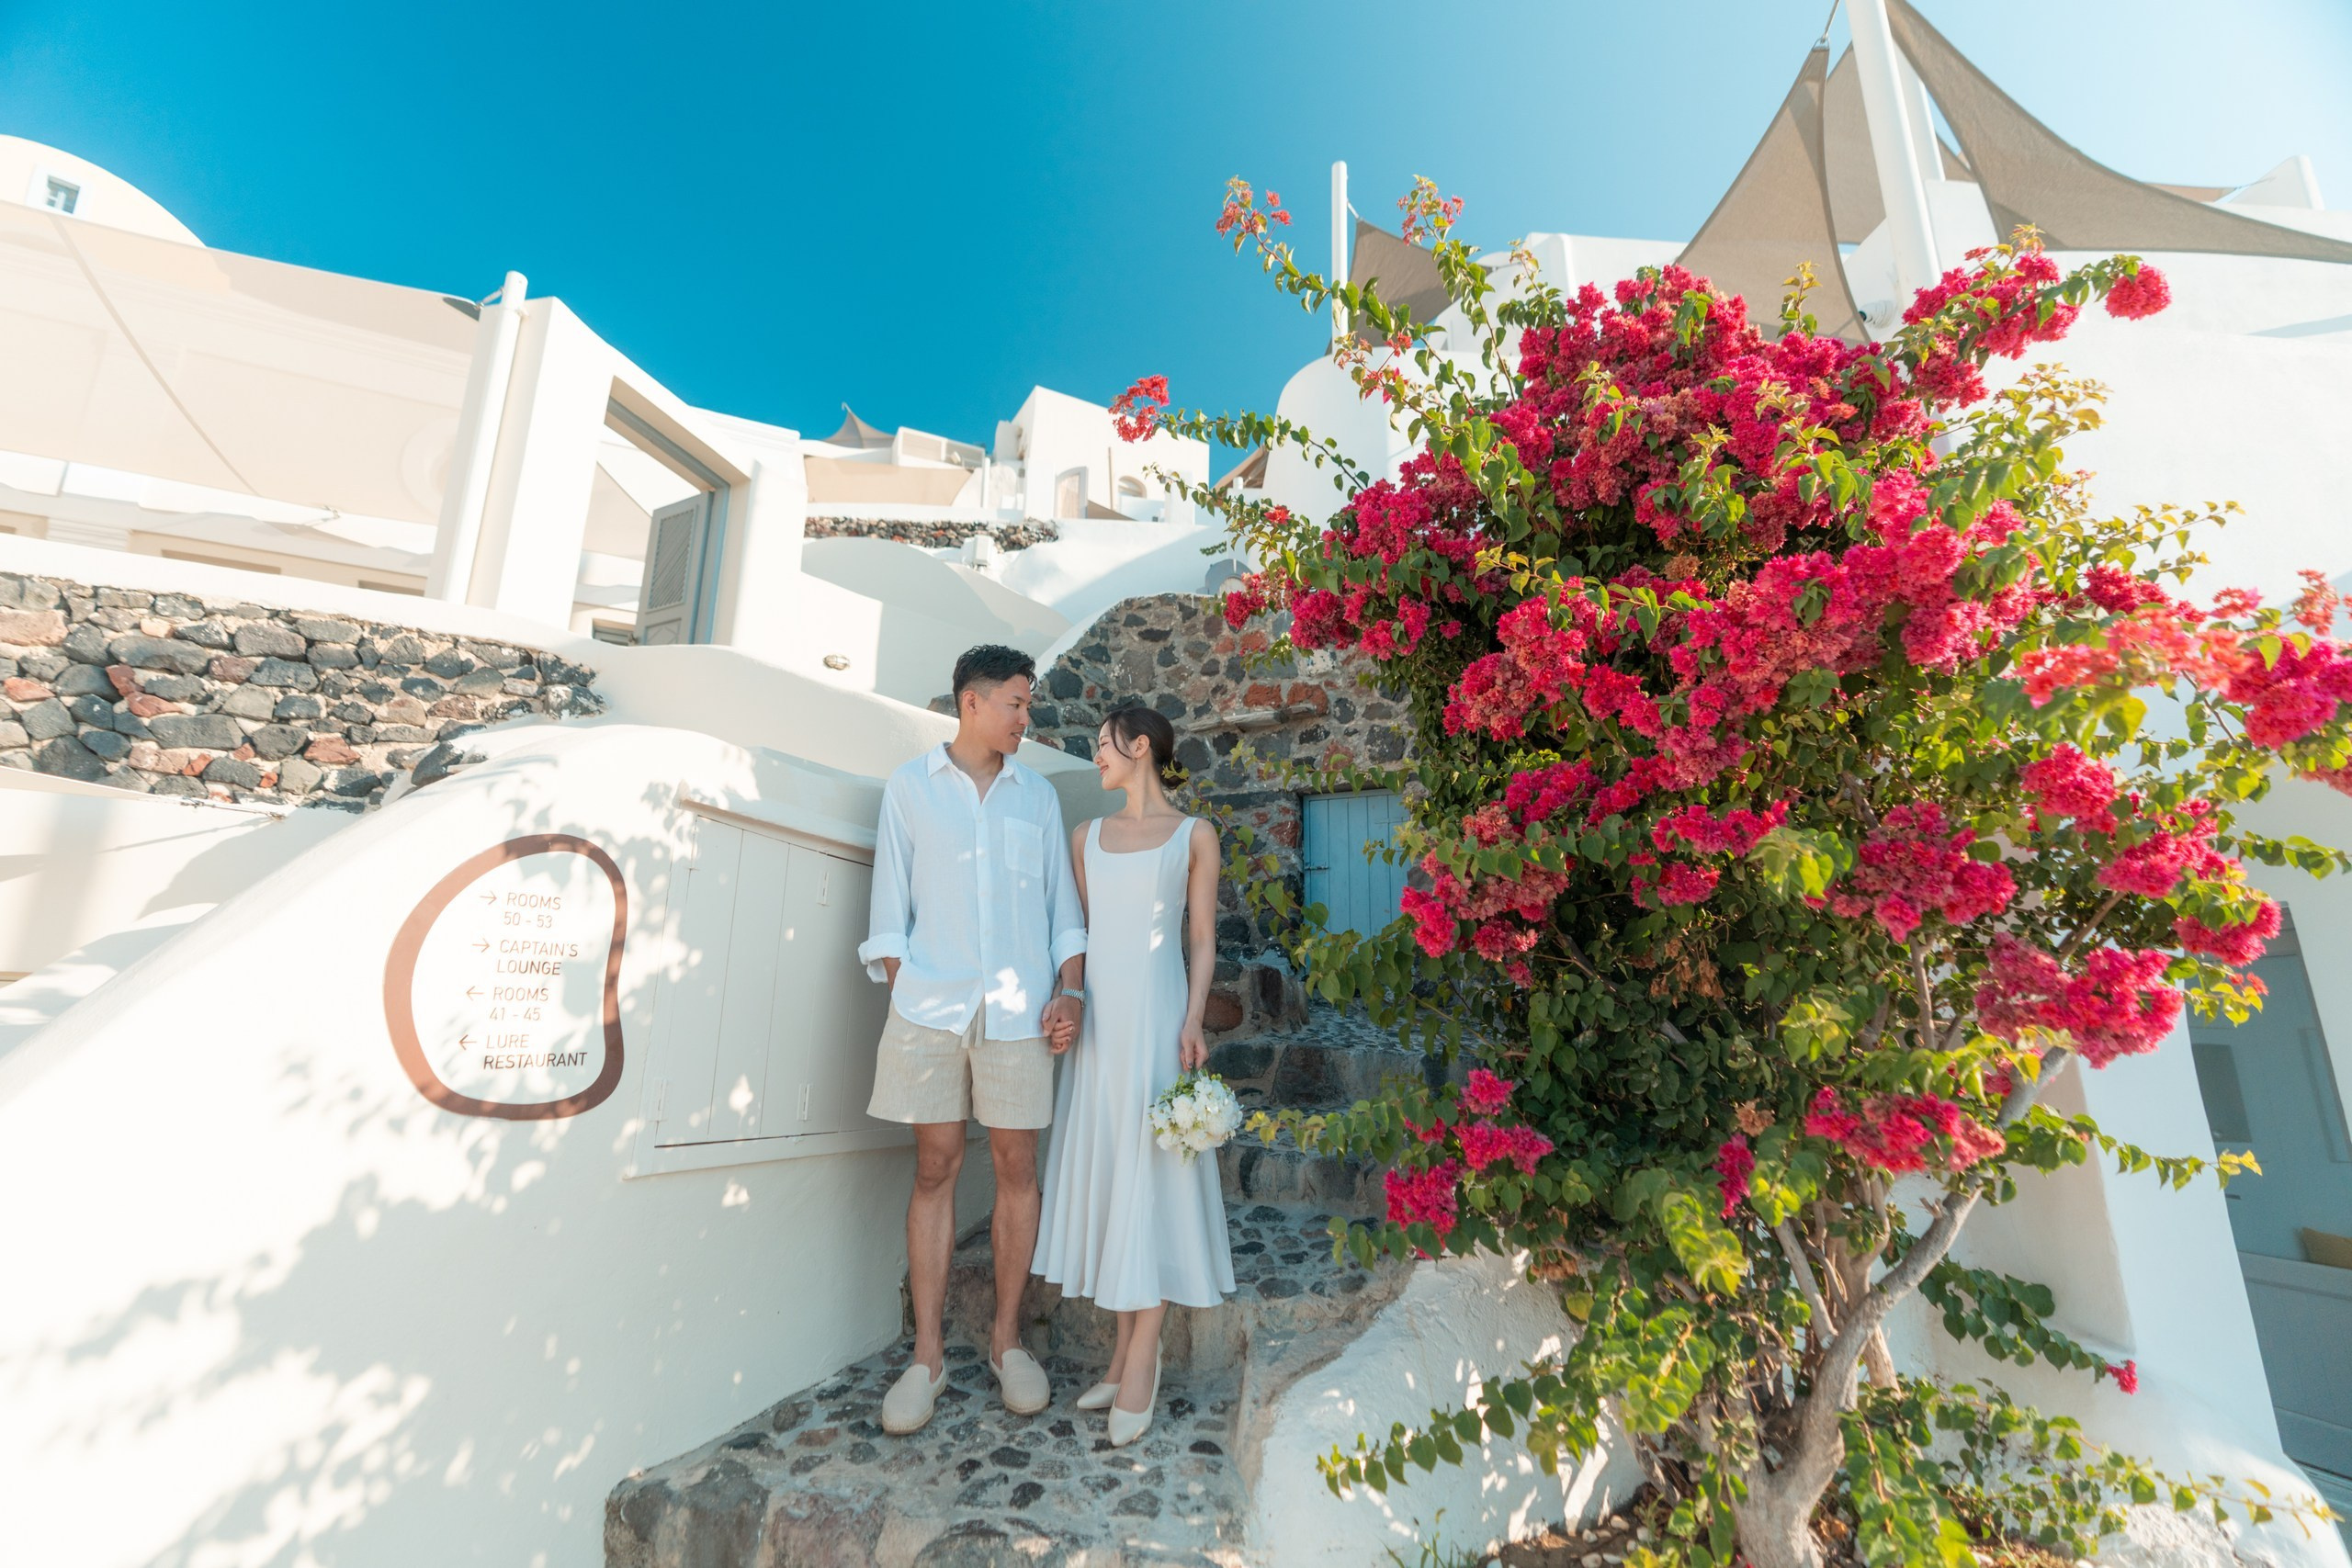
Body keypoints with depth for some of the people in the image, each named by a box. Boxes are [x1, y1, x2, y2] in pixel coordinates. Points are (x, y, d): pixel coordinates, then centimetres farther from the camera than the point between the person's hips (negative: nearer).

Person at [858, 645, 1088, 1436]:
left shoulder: (1038, 795, 12)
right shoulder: (909, 786, 8)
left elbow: (1063, 903, 11)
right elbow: (891, 902, 7)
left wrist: (1070, 989, 0)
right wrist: (903, 988, -3)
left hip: (1017, 1010, 1)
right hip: (931, 1007, -1)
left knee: (1016, 1165, 6)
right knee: (935, 1168, 6)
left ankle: (1007, 1339, 24)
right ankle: (927, 1354, 19)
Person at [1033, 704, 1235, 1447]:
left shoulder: (1194, 835, 2)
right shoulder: (1087, 836, 13)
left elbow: (1202, 939, -1)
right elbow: (1076, 929, 13)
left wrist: (1193, 1020, -12)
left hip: (1155, 1012, -4)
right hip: (1096, 1015, 5)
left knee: (1151, 1177, -2)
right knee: (1105, 1173, 8)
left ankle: (1140, 1361, 10)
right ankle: (1127, 1354, 20)